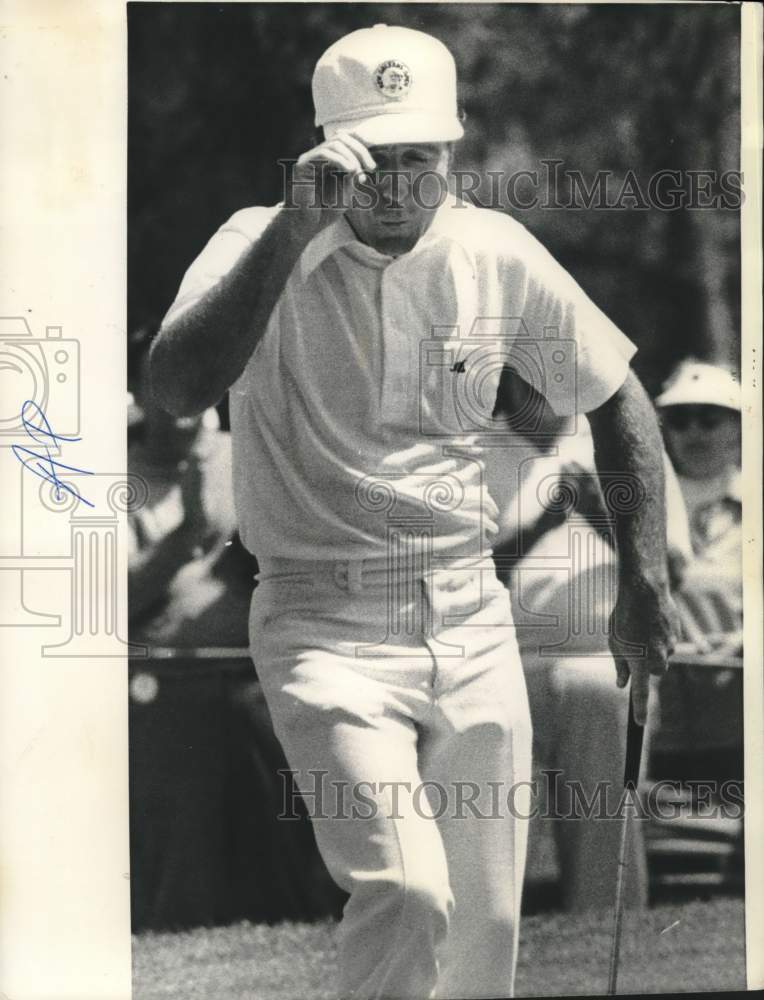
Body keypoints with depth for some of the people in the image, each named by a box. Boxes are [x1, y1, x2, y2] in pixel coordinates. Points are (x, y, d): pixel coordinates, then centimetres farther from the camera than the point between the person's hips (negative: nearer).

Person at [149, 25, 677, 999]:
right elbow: (176, 388, -28)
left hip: (472, 624, 4)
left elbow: (616, 398, 15)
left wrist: (644, 576, 9)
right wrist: (293, 229, -32)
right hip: (326, 629, -4)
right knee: (405, 895, -24)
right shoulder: (263, 248, -9)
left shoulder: (498, 254, 2)